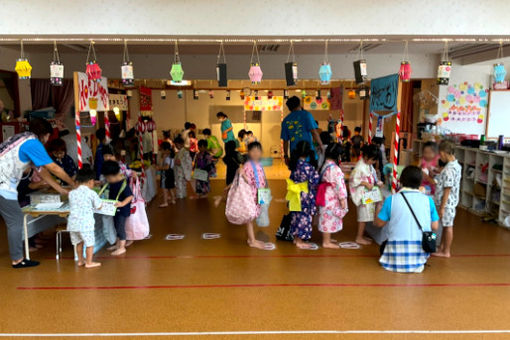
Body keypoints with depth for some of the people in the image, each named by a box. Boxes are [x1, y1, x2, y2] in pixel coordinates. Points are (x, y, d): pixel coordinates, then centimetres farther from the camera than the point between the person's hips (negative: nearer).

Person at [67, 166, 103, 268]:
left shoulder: (71, 193, 7)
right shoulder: (91, 193, -7)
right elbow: (98, 207, 0)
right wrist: (99, 201, 21)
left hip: (73, 223, 6)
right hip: (85, 223, -6)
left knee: (79, 242, 21)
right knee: (89, 243, 7)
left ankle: (80, 260, 32)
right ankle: (89, 262, 12)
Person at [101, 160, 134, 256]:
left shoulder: (123, 184, -24)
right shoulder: (112, 182, 3)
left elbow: (130, 196, -26)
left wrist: (122, 203, -37)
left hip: (122, 209, -9)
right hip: (115, 209, 9)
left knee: (120, 227, -4)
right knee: (117, 226, 19)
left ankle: (122, 247, 7)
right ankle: (118, 244, 33)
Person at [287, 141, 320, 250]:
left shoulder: (294, 164, 1)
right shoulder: (308, 167, -20)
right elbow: (315, 181, -17)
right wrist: (315, 172, 0)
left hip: (296, 195, 7)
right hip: (305, 197, -7)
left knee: (296, 216, 17)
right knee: (304, 217, 4)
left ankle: (296, 238, 29)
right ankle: (300, 241, 12)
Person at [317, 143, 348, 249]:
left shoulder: (325, 165, 7)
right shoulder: (335, 169, -22)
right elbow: (339, 184, -21)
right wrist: (342, 199, -15)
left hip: (326, 196, 10)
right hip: (331, 197, -10)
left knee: (327, 217, 20)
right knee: (329, 218, 0)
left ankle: (327, 238, 33)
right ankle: (326, 242, 10)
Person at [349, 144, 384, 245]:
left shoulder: (369, 165, 8)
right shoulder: (360, 166, -19)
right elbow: (353, 180, -19)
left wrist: (377, 182, 2)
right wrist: (366, 184, -22)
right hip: (363, 195, -9)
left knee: (366, 216, 14)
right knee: (363, 215, -1)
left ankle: (362, 235, 26)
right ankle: (359, 238, 10)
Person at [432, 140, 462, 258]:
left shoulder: (449, 169, -24)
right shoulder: (456, 165, 6)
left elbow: (447, 189, -23)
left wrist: (442, 207, -20)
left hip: (447, 203, -9)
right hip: (451, 201, 9)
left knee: (448, 226, 4)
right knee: (445, 225, 18)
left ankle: (446, 251, 17)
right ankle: (441, 247, 32)